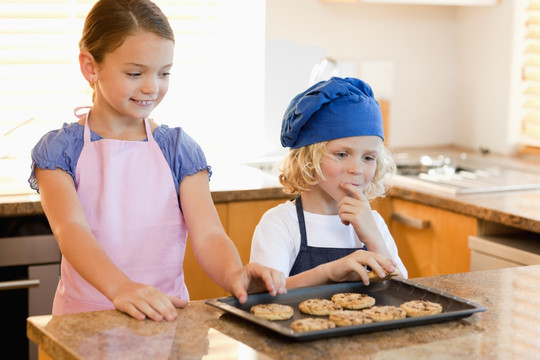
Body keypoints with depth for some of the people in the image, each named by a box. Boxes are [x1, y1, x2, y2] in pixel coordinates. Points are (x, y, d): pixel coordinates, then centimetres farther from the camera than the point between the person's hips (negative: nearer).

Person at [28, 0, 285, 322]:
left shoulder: (179, 150, 7)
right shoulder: (60, 149, 0)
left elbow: (207, 234, -3)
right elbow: (70, 229, -16)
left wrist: (234, 275, -27)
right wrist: (120, 287, -35)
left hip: (165, 314, 2)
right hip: (85, 319, -1)